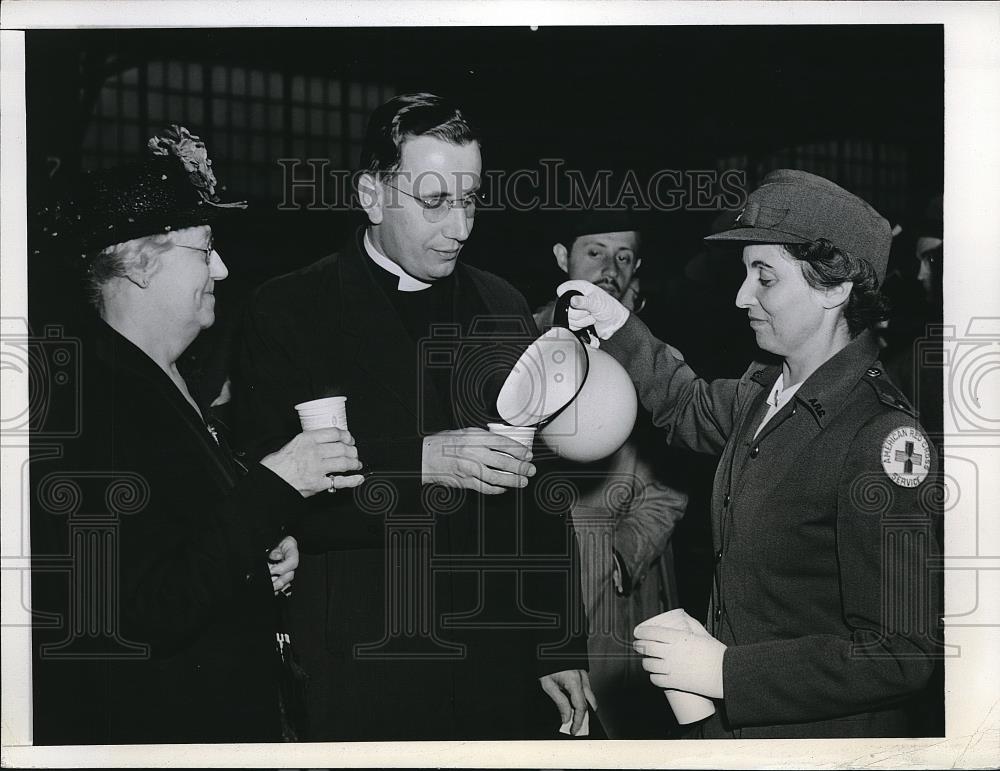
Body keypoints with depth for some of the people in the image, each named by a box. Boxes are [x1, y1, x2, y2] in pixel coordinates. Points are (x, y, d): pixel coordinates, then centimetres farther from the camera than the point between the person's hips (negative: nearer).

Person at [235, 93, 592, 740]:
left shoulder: (502, 309, 10)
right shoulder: (289, 311, -3)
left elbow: (540, 493, 11)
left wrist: (562, 648, 8)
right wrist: (418, 463, -22)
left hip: (502, 664, 4)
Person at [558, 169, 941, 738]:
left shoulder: (883, 438, -24)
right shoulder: (764, 393, 3)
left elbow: (901, 656, -26)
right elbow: (692, 408, 28)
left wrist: (726, 671, -24)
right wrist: (620, 328, 14)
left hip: (820, 734, -7)